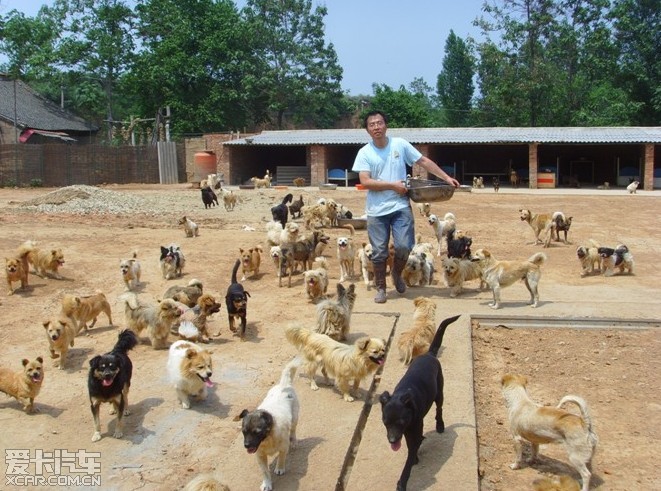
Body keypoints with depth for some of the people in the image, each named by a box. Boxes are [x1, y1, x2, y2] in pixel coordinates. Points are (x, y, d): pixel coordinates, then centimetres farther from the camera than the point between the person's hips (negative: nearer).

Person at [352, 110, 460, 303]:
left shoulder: (400, 144, 1)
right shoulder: (364, 153, -3)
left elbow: (424, 161, 6)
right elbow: (365, 182, -12)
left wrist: (446, 178, 1)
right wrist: (393, 185, -16)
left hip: (400, 206, 1)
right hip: (377, 210, 0)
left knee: (404, 246, -6)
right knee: (379, 252, 4)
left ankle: (397, 273, 25)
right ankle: (380, 288, 21)